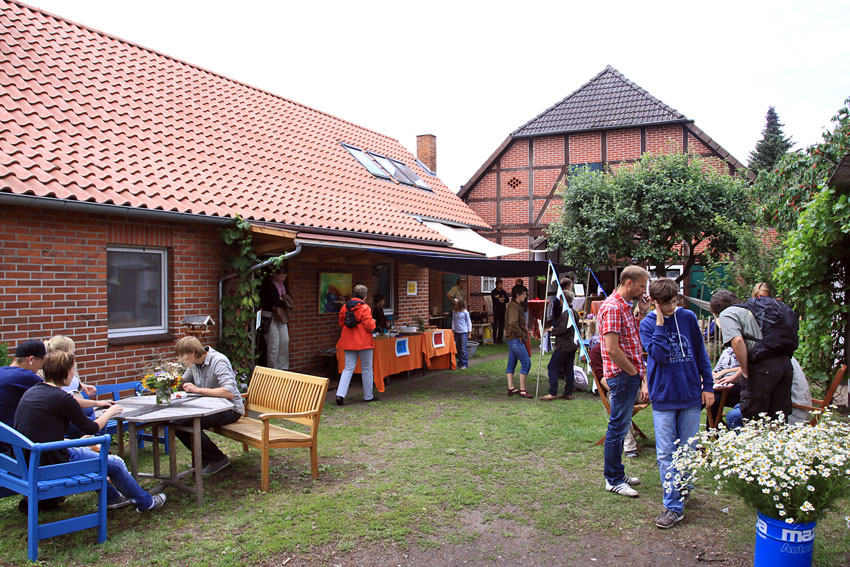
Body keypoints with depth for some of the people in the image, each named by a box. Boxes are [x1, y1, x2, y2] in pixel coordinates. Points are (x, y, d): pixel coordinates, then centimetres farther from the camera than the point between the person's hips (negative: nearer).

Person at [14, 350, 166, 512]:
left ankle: (111, 497, 43)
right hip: (50, 465, -9)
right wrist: (110, 413, 7)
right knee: (115, 464, 5)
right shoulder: (61, 398, -21)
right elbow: (91, 428, -11)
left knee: (88, 451, 32)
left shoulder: (31, 391, 4)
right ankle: (146, 502, 22)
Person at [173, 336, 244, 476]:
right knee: (176, 422, -6)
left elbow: (229, 392, -31)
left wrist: (198, 390, -29)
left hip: (229, 409, -9)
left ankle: (219, 459, -7)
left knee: (187, 423, -23)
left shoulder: (219, 362, -20)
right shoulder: (194, 363, 7)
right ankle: (204, 457, 9)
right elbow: (184, 382, 27)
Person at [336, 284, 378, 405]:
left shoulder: (345, 307, 6)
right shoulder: (365, 308, -12)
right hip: (363, 341, -5)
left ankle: (340, 394, -8)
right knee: (366, 368, 9)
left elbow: (341, 323, 14)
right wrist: (373, 322, 5)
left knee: (348, 368, 7)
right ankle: (368, 396, 17)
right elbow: (369, 326, -15)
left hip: (348, 342, 5)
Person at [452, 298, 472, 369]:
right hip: (457, 332, 5)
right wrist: (453, 331, 7)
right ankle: (460, 362, 20)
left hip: (464, 332, -5)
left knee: (463, 349, -7)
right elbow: (453, 321, 12)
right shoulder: (454, 312, 7)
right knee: (458, 348, 10)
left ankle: (465, 364, -2)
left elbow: (469, 322, -2)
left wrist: (469, 332, -3)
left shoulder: (465, 312, -6)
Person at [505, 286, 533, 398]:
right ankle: (522, 390, -6)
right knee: (526, 362, -9)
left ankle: (511, 388, 18)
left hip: (513, 339, 11)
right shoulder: (513, 306, -16)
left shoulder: (516, 305, 17)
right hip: (515, 339, -11)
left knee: (511, 363, 12)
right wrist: (520, 335, -19)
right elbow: (513, 323, -27)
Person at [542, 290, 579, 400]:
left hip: (564, 345, -10)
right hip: (572, 345, 10)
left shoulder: (565, 313, -17)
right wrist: (554, 328, 17)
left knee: (552, 367, -5)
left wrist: (552, 330, -5)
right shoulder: (574, 312, 14)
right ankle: (568, 393, 14)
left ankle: (552, 393, -7)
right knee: (568, 368, 12)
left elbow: (562, 329, -22)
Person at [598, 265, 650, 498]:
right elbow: (612, 349, -22)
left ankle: (617, 473, 29)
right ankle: (613, 480, 9)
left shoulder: (626, 306, 14)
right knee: (618, 427, -1)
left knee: (621, 426, 17)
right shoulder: (612, 307, -17)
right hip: (622, 376, -10)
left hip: (630, 376, 10)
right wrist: (634, 372, -14)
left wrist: (642, 313, 7)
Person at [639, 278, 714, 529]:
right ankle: (673, 506, 3)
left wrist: (708, 385, 6)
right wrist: (660, 324, -16)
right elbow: (659, 354, -17)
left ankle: (683, 488, 35)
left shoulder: (688, 317, 3)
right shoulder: (647, 324, -2)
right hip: (663, 397, -2)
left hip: (690, 394, 2)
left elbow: (701, 354, 9)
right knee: (666, 453, -3)